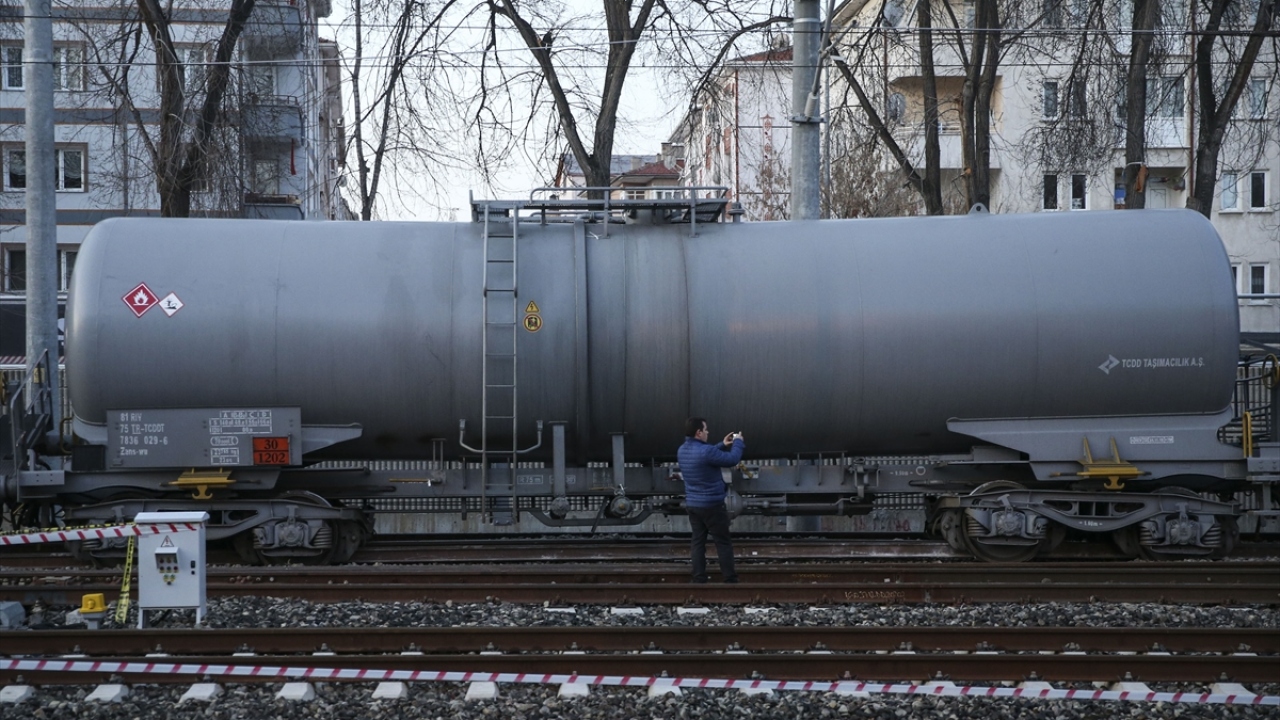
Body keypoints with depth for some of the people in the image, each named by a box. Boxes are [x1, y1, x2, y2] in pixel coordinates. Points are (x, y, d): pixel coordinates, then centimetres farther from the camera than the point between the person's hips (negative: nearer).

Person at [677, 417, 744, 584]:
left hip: (692, 504, 7)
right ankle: (730, 579, 5)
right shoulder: (706, 451, -23)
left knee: (698, 542, 9)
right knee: (723, 543, 2)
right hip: (711, 505, -7)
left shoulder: (682, 451, 5)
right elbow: (732, 459, -15)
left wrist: (723, 445, 20)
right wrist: (738, 442, 1)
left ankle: (699, 579, 7)